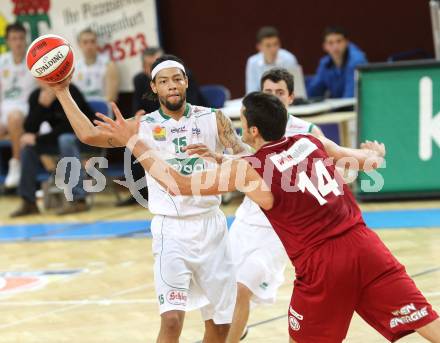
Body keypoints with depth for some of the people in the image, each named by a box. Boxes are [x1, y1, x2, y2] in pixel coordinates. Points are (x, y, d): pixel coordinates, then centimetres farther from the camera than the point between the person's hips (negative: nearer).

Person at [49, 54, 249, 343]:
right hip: (171, 230, -2)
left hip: (211, 225, 2)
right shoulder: (144, 127, 0)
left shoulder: (213, 119, 1)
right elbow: (89, 135, -10)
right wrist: (62, 92, -13)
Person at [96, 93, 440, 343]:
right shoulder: (313, 142, 11)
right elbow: (370, 161, 27)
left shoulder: (247, 170, -2)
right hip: (363, 245, 4)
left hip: (320, 265, -4)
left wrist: (133, 141, 9)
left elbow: (179, 184, 1)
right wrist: (375, 152, 51)